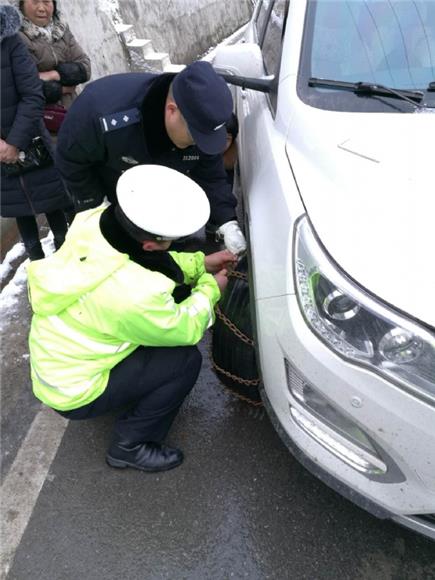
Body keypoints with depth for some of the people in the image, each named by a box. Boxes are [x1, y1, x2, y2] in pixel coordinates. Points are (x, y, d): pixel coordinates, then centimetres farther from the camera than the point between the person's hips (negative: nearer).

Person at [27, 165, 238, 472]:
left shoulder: (93, 220, -16)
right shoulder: (135, 294, -38)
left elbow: (150, 263, 3)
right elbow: (186, 328, -17)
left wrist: (201, 263, 0)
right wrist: (210, 288, -1)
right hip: (73, 392, -7)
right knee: (187, 359, -11)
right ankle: (130, 446, 6)